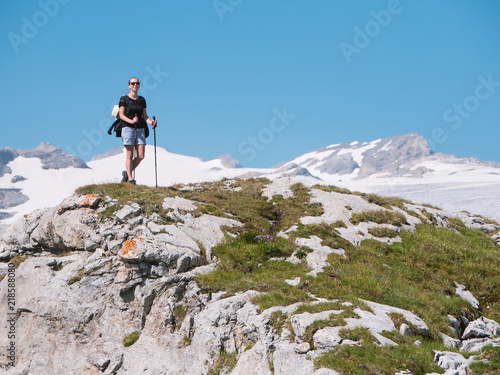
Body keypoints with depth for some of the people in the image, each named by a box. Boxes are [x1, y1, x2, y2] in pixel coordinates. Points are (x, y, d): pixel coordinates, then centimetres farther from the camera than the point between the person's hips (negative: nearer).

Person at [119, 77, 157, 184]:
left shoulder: (142, 100, 15)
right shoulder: (124, 99, 2)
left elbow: (145, 116, 13)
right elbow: (121, 115, -5)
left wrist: (150, 122, -7)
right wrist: (131, 121, -21)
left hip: (140, 129, 4)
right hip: (128, 127, -4)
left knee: (141, 156, -5)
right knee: (130, 155, -7)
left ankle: (126, 172, 14)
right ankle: (130, 179, -3)